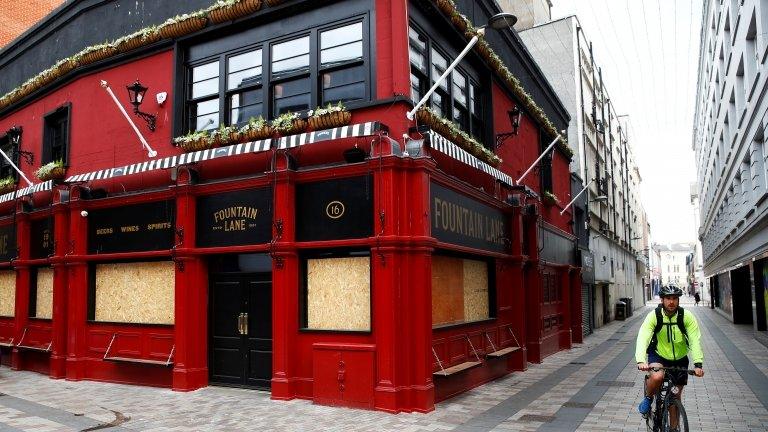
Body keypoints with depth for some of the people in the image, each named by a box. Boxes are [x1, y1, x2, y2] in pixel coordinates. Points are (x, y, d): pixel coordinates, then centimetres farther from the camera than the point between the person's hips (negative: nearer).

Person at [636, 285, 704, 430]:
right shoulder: (654, 316, -20)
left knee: (675, 396, 9)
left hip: (680, 360, 2)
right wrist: (641, 361, -45)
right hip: (658, 355, -2)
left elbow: (695, 341, -23)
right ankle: (648, 399, -3)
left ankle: (674, 428, 29)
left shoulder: (687, 317, -17)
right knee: (657, 377, -33)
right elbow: (643, 338, -30)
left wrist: (698, 364, -37)